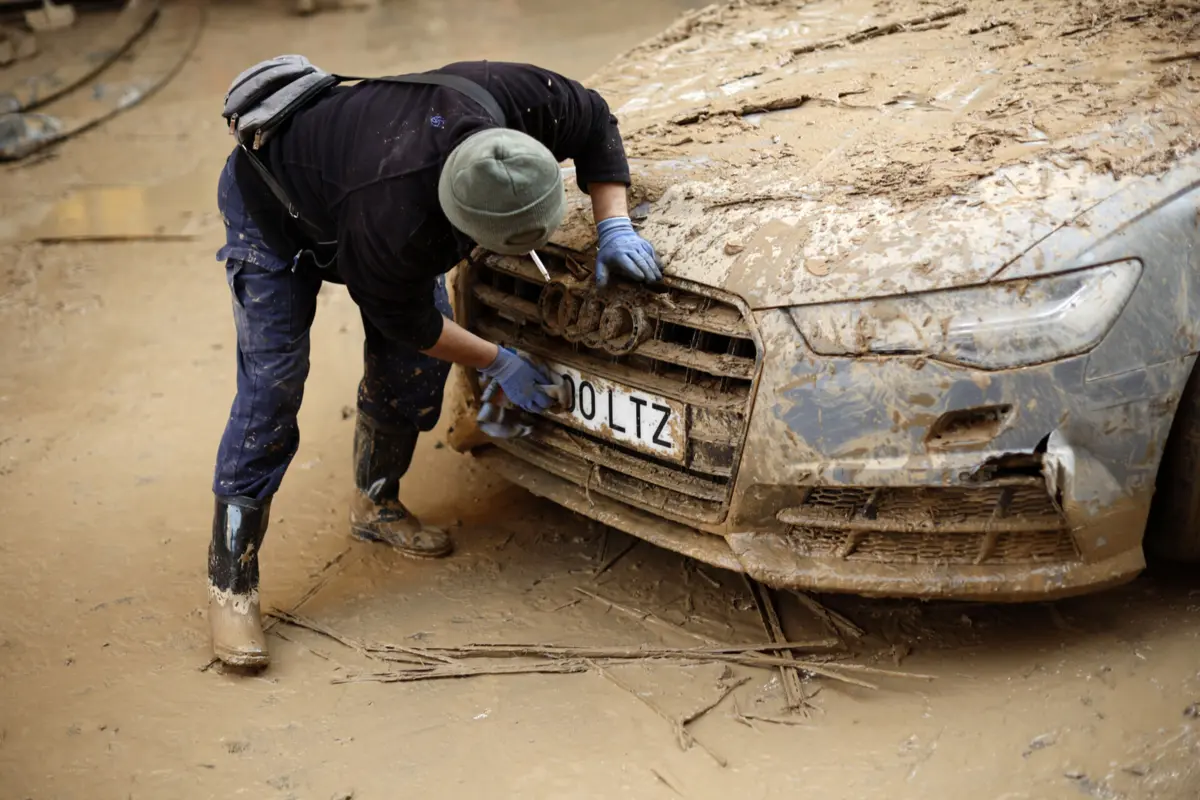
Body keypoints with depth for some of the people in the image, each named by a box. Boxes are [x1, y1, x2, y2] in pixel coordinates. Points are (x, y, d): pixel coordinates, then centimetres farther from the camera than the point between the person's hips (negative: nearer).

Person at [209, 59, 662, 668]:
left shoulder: (515, 97, -33)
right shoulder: (393, 225, -44)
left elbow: (595, 123, -10)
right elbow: (404, 319, -23)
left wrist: (614, 225, -21)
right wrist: (498, 363, -13)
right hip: (273, 211, -7)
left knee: (415, 365, 1)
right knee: (272, 385, -14)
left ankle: (375, 504, 25)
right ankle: (231, 584, -7)